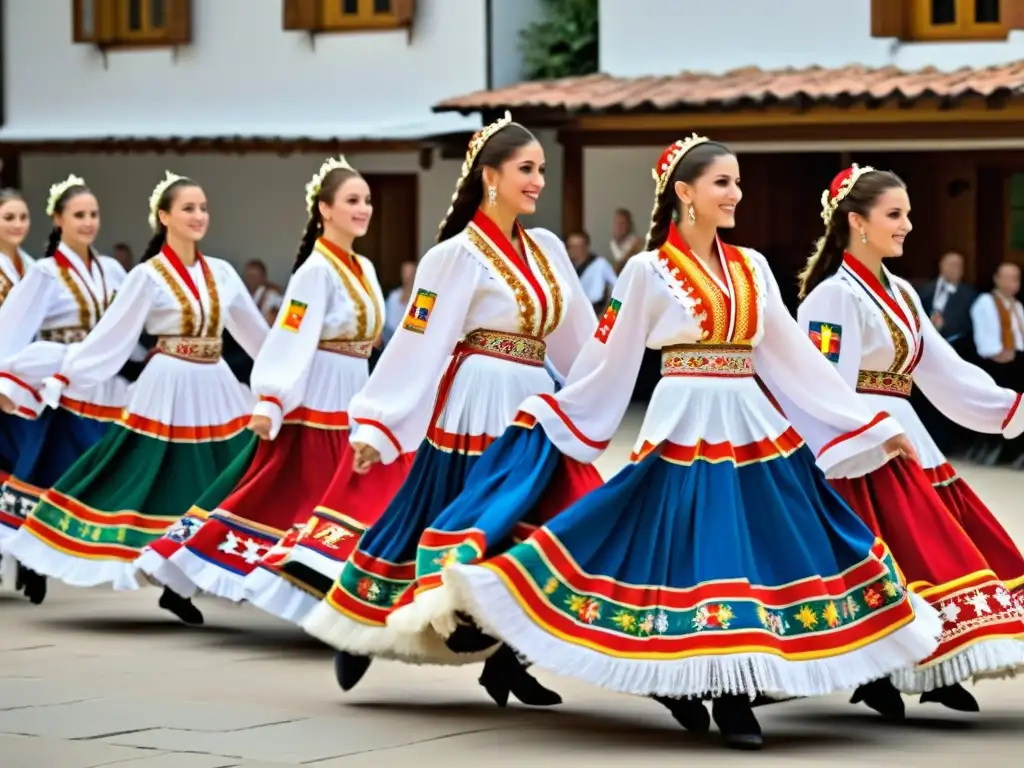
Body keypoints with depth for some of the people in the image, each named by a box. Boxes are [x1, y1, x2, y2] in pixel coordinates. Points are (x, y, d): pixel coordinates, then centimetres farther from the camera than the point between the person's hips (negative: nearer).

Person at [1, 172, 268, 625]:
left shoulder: (221, 273, 8)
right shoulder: (148, 276, -6)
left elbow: (253, 329, 18)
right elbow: (110, 336, -7)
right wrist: (62, 379, -12)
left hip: (215, 392, 5)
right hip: (170, 393, -5)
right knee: (167, 489, -3)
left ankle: (180, 585, 5)